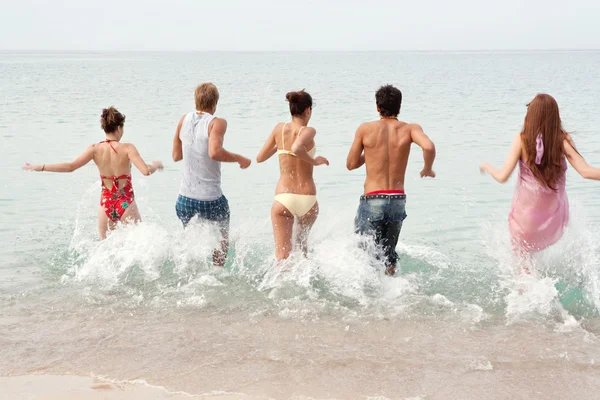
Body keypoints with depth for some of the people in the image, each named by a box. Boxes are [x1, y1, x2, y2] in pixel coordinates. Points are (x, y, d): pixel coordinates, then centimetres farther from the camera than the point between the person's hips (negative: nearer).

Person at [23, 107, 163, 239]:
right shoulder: (127, 148, -12)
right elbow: (146, 171, -21)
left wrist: (39, 167, -3)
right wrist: (156, 165, 2)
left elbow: (70, 166, -10)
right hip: (126, 204, -3)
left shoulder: (95, 149, -5)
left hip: (106, 204, 3)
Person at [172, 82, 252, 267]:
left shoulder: (184, 120, 5)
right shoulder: (217, 123, -11)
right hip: (211, 198, -4)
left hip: (185, 197, 4)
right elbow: (214, 152, -28)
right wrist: (239, 159, -14)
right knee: (223, 238, 21)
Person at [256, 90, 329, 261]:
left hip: (283, 198, 1)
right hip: (307, 199, -1)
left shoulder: (279, 128, 5)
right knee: (302, 239, 30)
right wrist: (314, 161, -11)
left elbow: (260, 158, 12)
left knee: (282, 255, -3)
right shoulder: (308, 131, -6)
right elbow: (297, 148, -28)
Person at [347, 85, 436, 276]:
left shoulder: (365, 129, 0)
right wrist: (427, 169, 0)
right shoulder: (410, 129, 1)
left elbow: (351, 164, 5)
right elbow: (429, 147, -19)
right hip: (398, 200, 3)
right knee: (388, 254, 22)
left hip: (372, 200, -2)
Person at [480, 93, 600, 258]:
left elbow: (502, 177, -17)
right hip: (554, 213, 2)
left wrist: (486, 167, 3)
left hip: (527, 213, -2)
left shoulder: (522, 139, -17)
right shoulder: (563, 139, -14)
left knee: (523, 257, 20)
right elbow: (585, 171, -21)